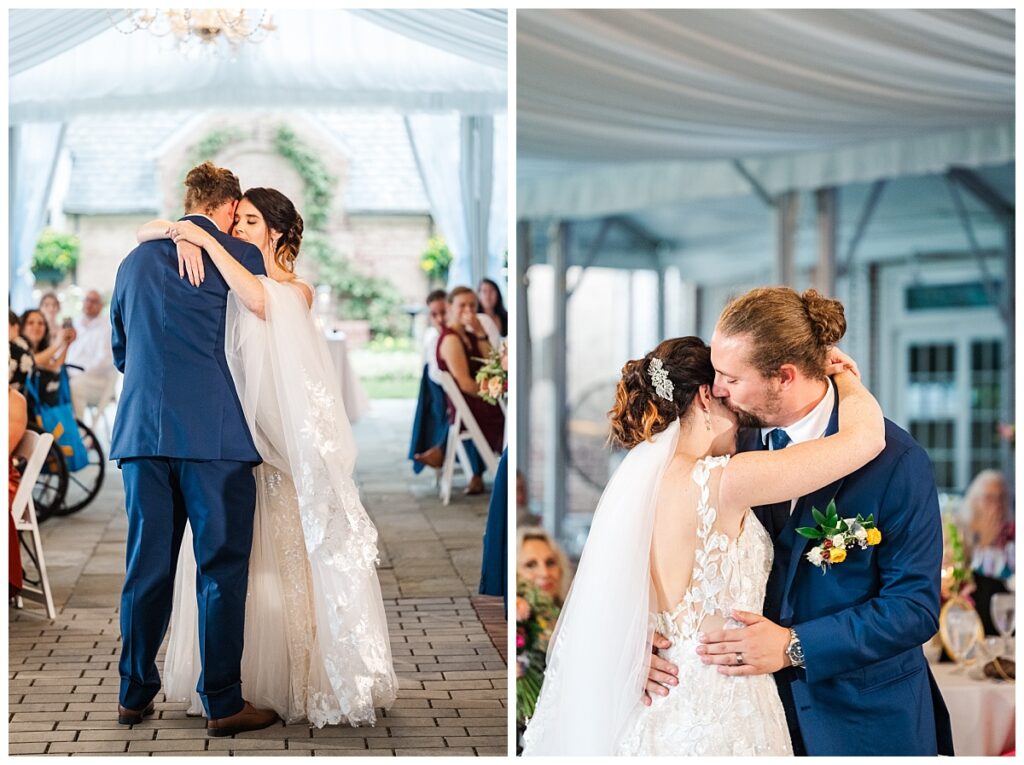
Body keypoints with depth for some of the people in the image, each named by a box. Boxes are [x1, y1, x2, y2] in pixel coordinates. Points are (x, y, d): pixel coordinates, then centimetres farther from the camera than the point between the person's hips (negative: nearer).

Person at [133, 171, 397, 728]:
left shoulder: (296, 291, 5)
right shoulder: (224, 275, 10)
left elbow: (258, 299, -20)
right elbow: (146, 232, 10)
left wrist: (204, 238, -18)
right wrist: (182, 236, -11)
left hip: (283, 437, -2)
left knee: (291, 552, -3)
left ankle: (306, 677, 2)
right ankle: (241, 677, 5)